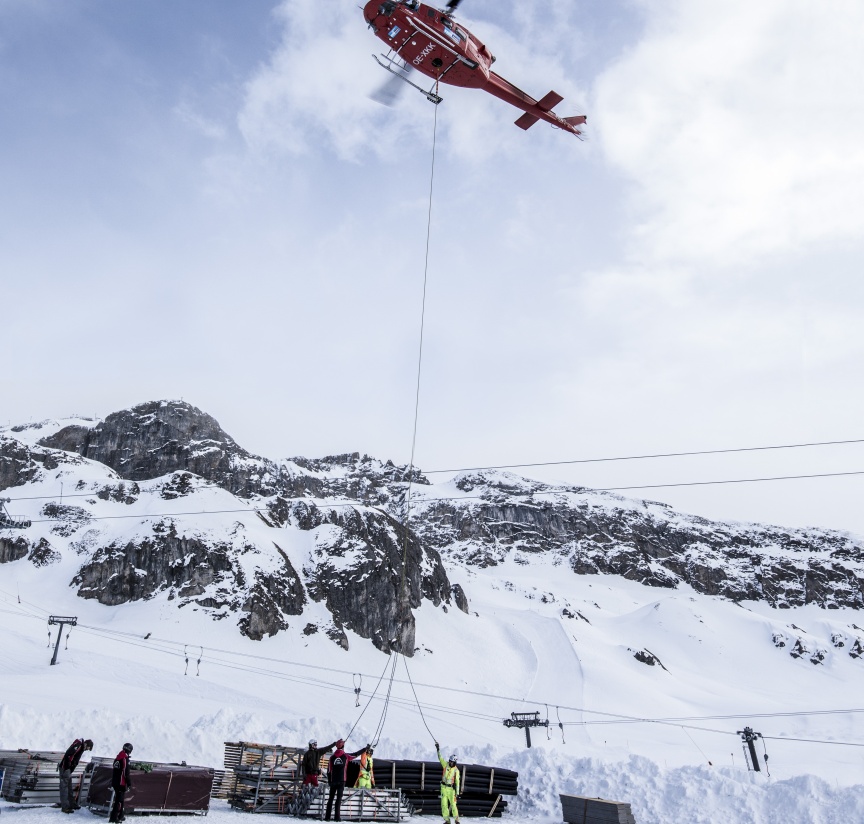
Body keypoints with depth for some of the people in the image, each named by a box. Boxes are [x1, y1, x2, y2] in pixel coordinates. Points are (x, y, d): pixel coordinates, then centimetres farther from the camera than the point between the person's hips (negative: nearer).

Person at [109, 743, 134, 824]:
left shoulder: (118, 757, 12)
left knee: (121, 799, 19)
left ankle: (120, 816, 28)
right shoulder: (125, 758, -16)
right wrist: (129, 783, -11)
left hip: (115, 782, 9)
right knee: (119, 800, -6)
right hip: (121, 783, -9)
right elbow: (126, 773, -18)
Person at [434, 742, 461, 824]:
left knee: (453, 804, -4)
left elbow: (457, 782, -7)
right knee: (444, 804, 0)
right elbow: (440, 758, -5)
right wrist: (438, 749, -17)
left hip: (451, 788, -3)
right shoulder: (445, 765, 0)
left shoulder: (456, 770, -8)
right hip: (443, 787, 3)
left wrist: (457, 792, -9)